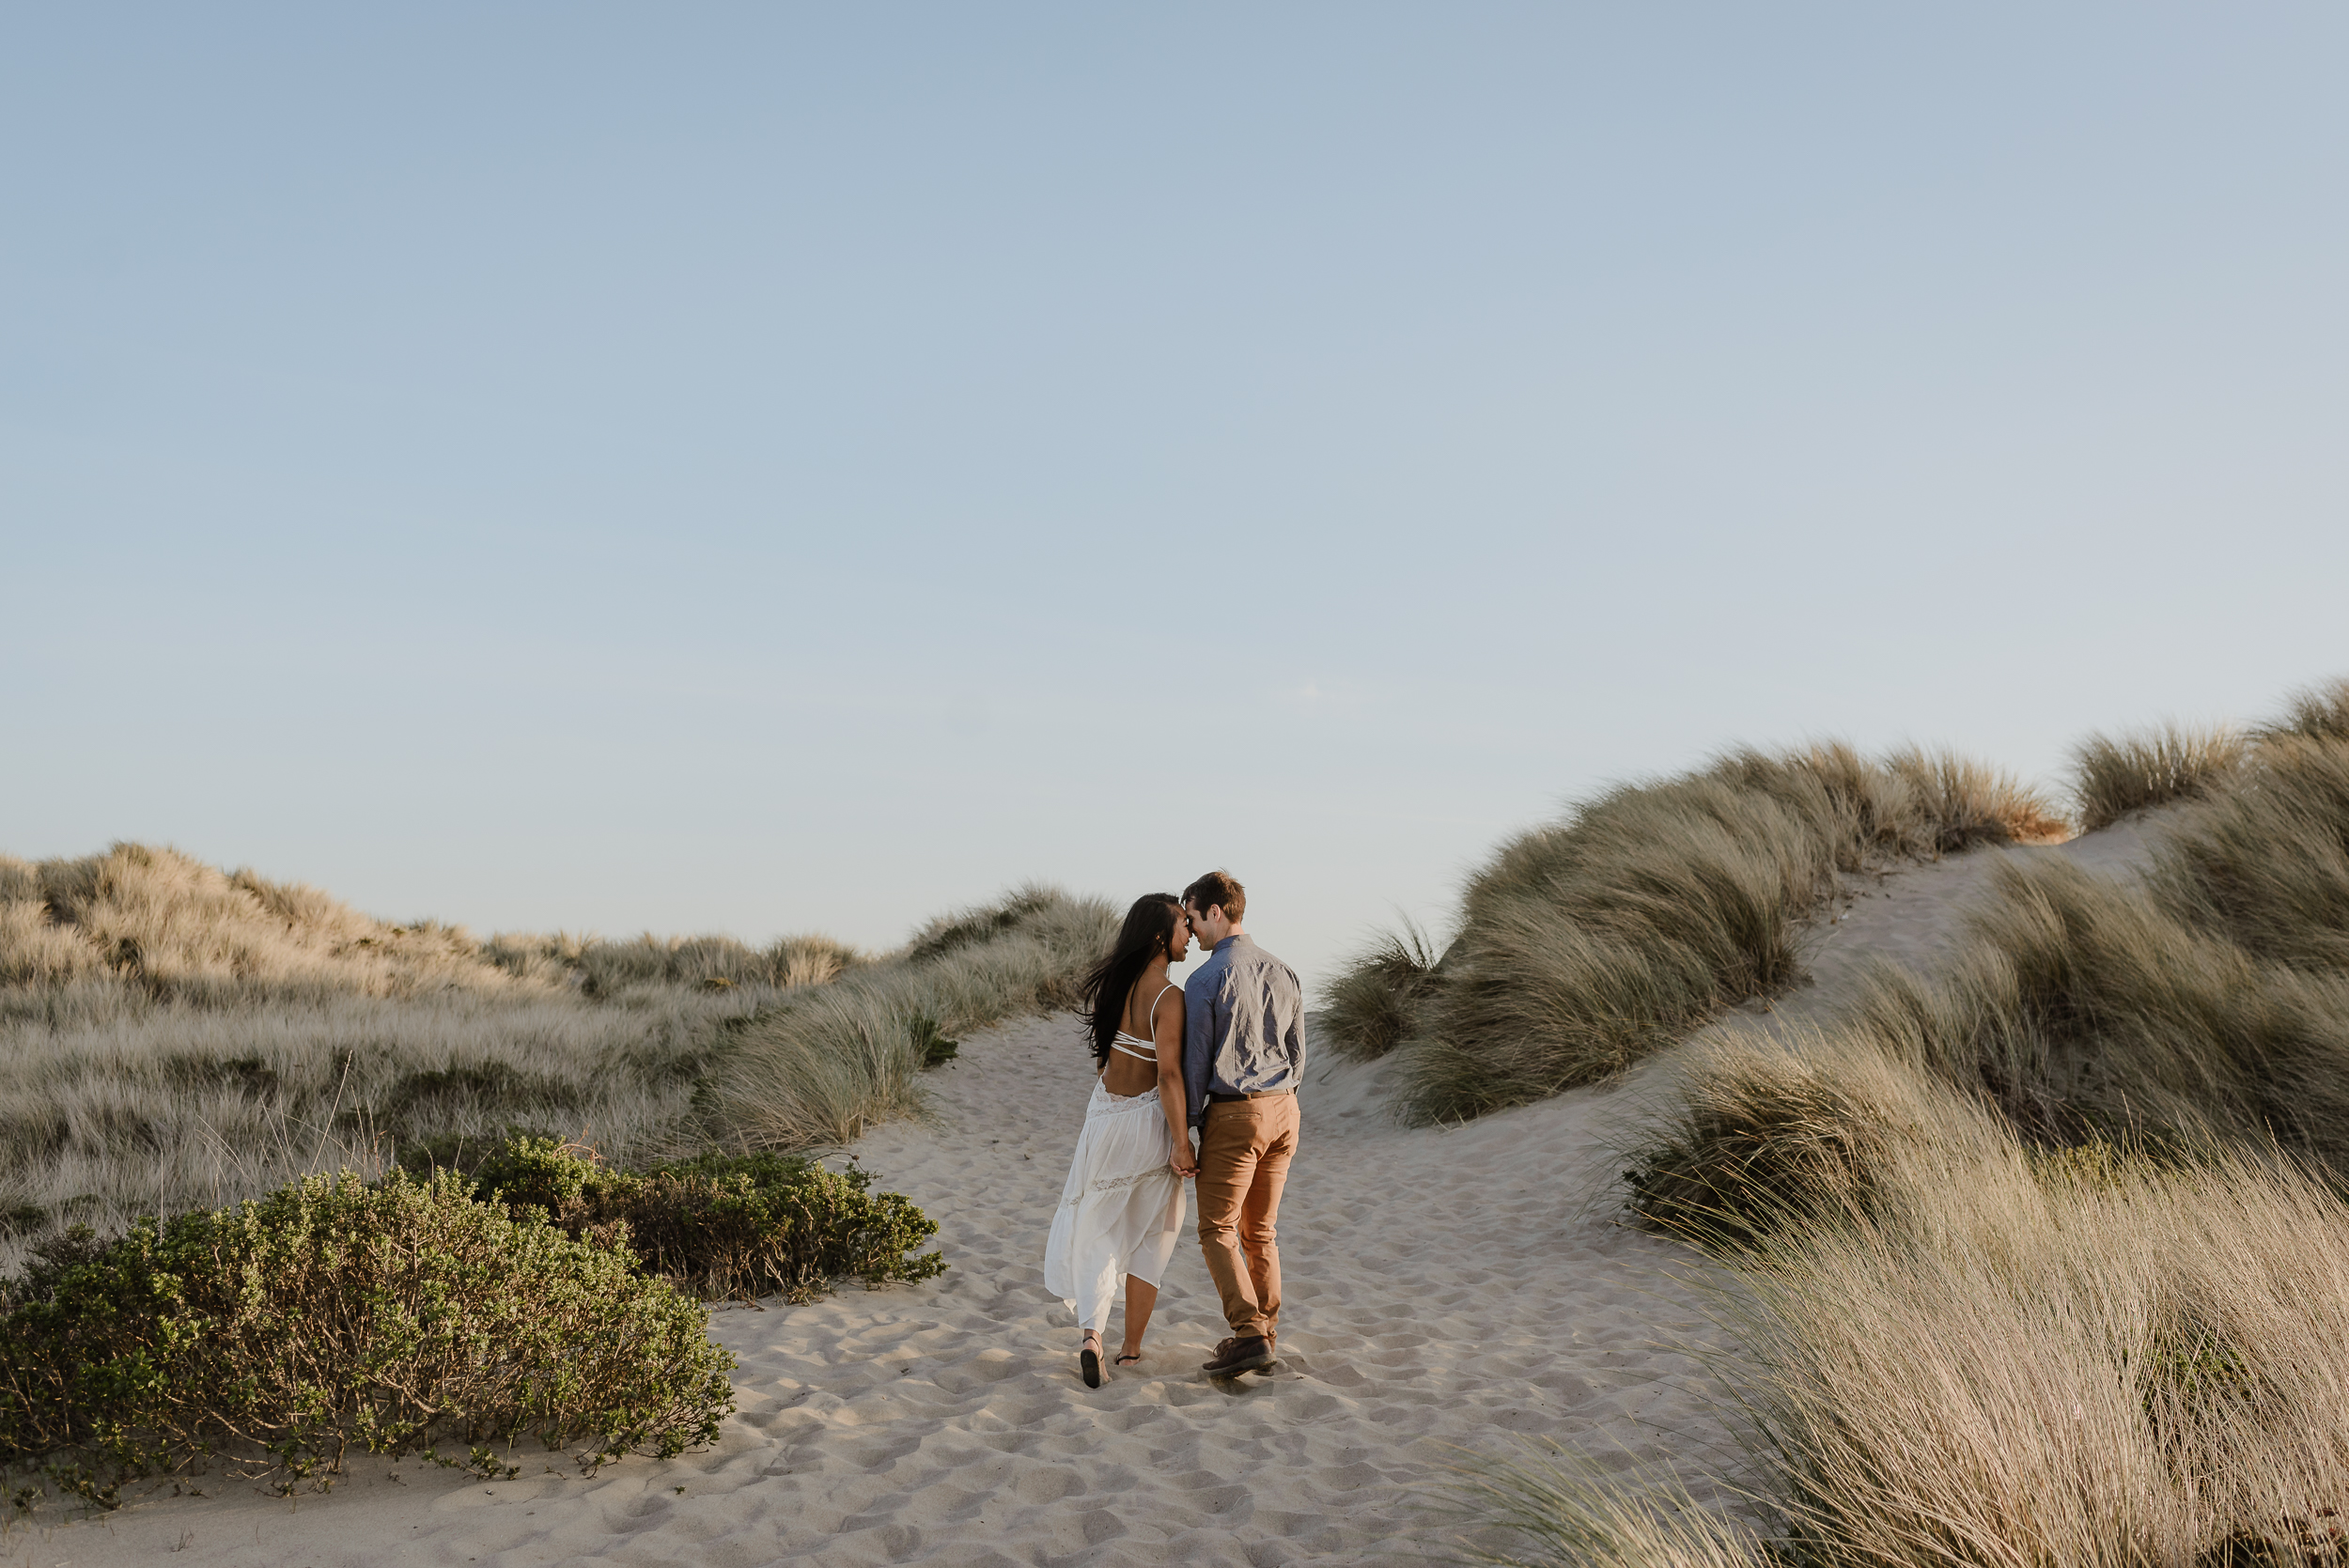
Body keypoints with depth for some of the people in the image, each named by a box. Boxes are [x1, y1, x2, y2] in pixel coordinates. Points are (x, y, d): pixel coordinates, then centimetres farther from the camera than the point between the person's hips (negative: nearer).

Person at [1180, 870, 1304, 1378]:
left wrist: (1187, 1125, -2)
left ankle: (1249, 1334, -12)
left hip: (1233, 1113, -7)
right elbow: (1298, 1053, 14)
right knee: (1260, 1231, 16)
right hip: (1282, 1109, 7)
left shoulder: (1206, 981, -12)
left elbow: (1196, 1060, -10)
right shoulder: (1283, 973, 8)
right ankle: (1266, 1329, 19)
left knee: (1217, 1230, -1)